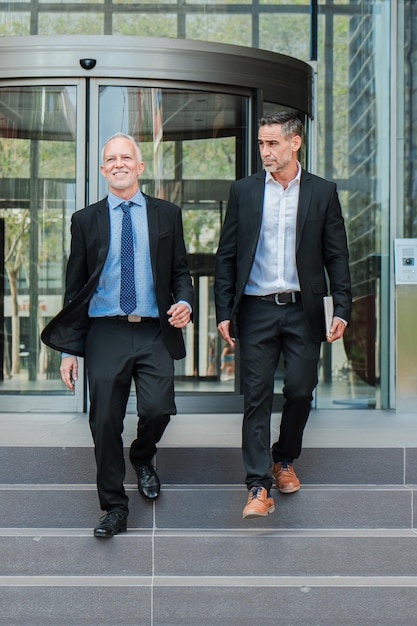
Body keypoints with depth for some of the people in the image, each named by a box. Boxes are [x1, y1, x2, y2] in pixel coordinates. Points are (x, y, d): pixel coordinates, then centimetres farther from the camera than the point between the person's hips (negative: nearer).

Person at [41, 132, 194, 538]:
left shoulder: (167, 215, 9)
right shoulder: (86, 220, 8)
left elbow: (180, 271, 13)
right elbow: (74, 287, 8)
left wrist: (184, 302, -10)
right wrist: (70, 349, 3)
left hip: (155, 333, 0)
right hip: (105, 333, 0)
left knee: (158, 409, -13)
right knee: (105, 421, -1)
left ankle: (142, 459, 24)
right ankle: (114, 508, 16)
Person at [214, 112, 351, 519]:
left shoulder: (322, 192, 5)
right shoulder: (243, 191, 6)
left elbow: (336, 256, 6)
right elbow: (226, 256, 7)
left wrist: (342, 309, -3)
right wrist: (224, 312, 0)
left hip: (303, 310, 0)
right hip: (256, 310, 0)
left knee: (300, 391, 5)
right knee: (256, 397, -2)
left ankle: (284, 460, 31)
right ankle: (258, 487, 1)